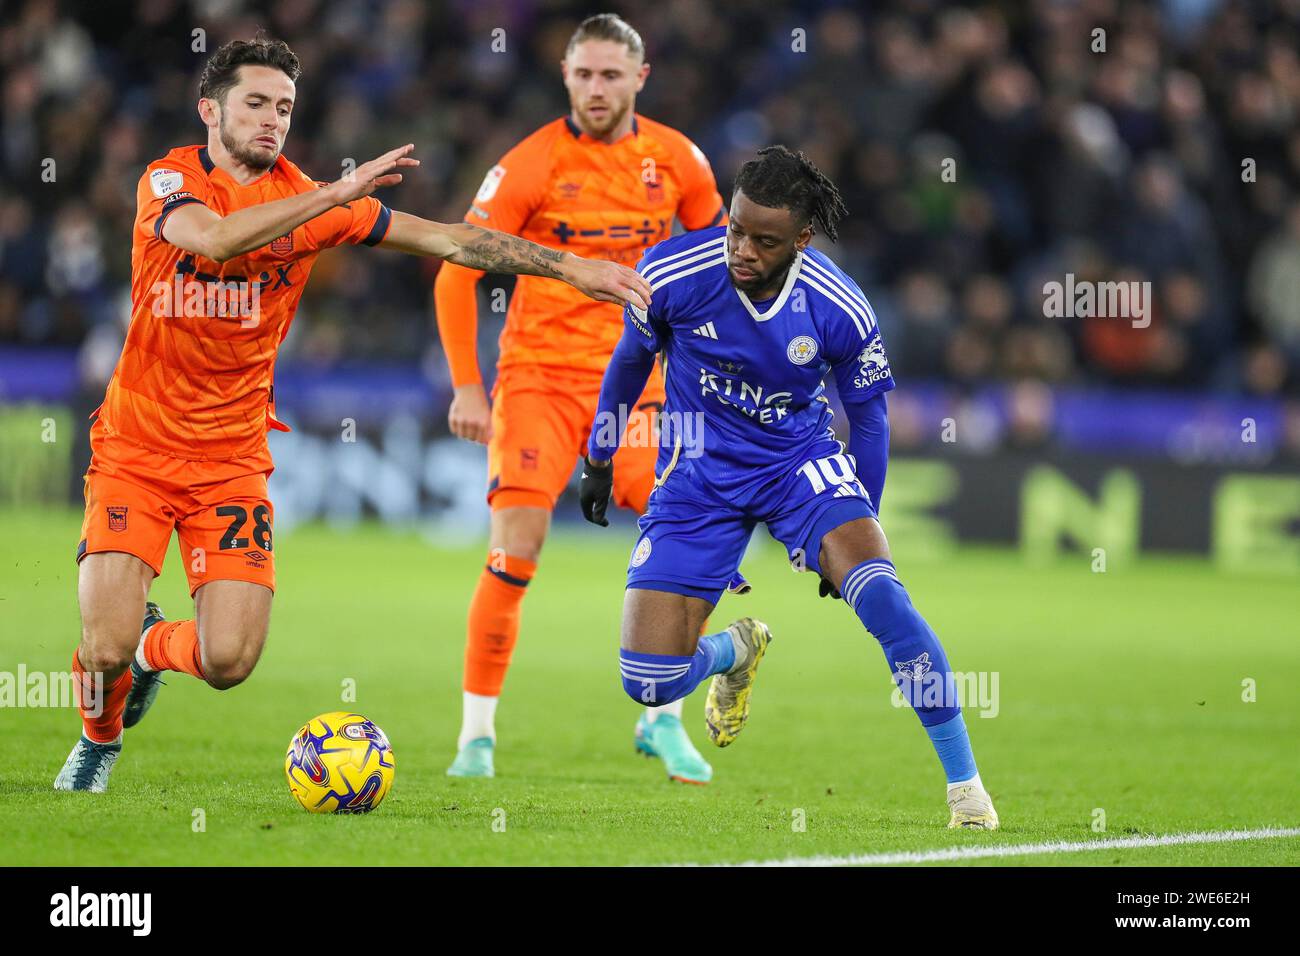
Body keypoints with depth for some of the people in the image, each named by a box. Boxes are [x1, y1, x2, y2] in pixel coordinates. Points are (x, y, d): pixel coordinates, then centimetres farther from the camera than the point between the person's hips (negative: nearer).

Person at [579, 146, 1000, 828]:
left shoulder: (840, 311, -19)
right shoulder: (671, 273, -19)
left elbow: (867, 415, 0)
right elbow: (630, 361, 3)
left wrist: (857, 531, 6)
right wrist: (599, 460, 14)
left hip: (800, 462, -1)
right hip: (698, 474, 1)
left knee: (880, 594, -30)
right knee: (650, 683, -8)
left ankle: (964, 783, -20)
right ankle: (736, 652, 32)